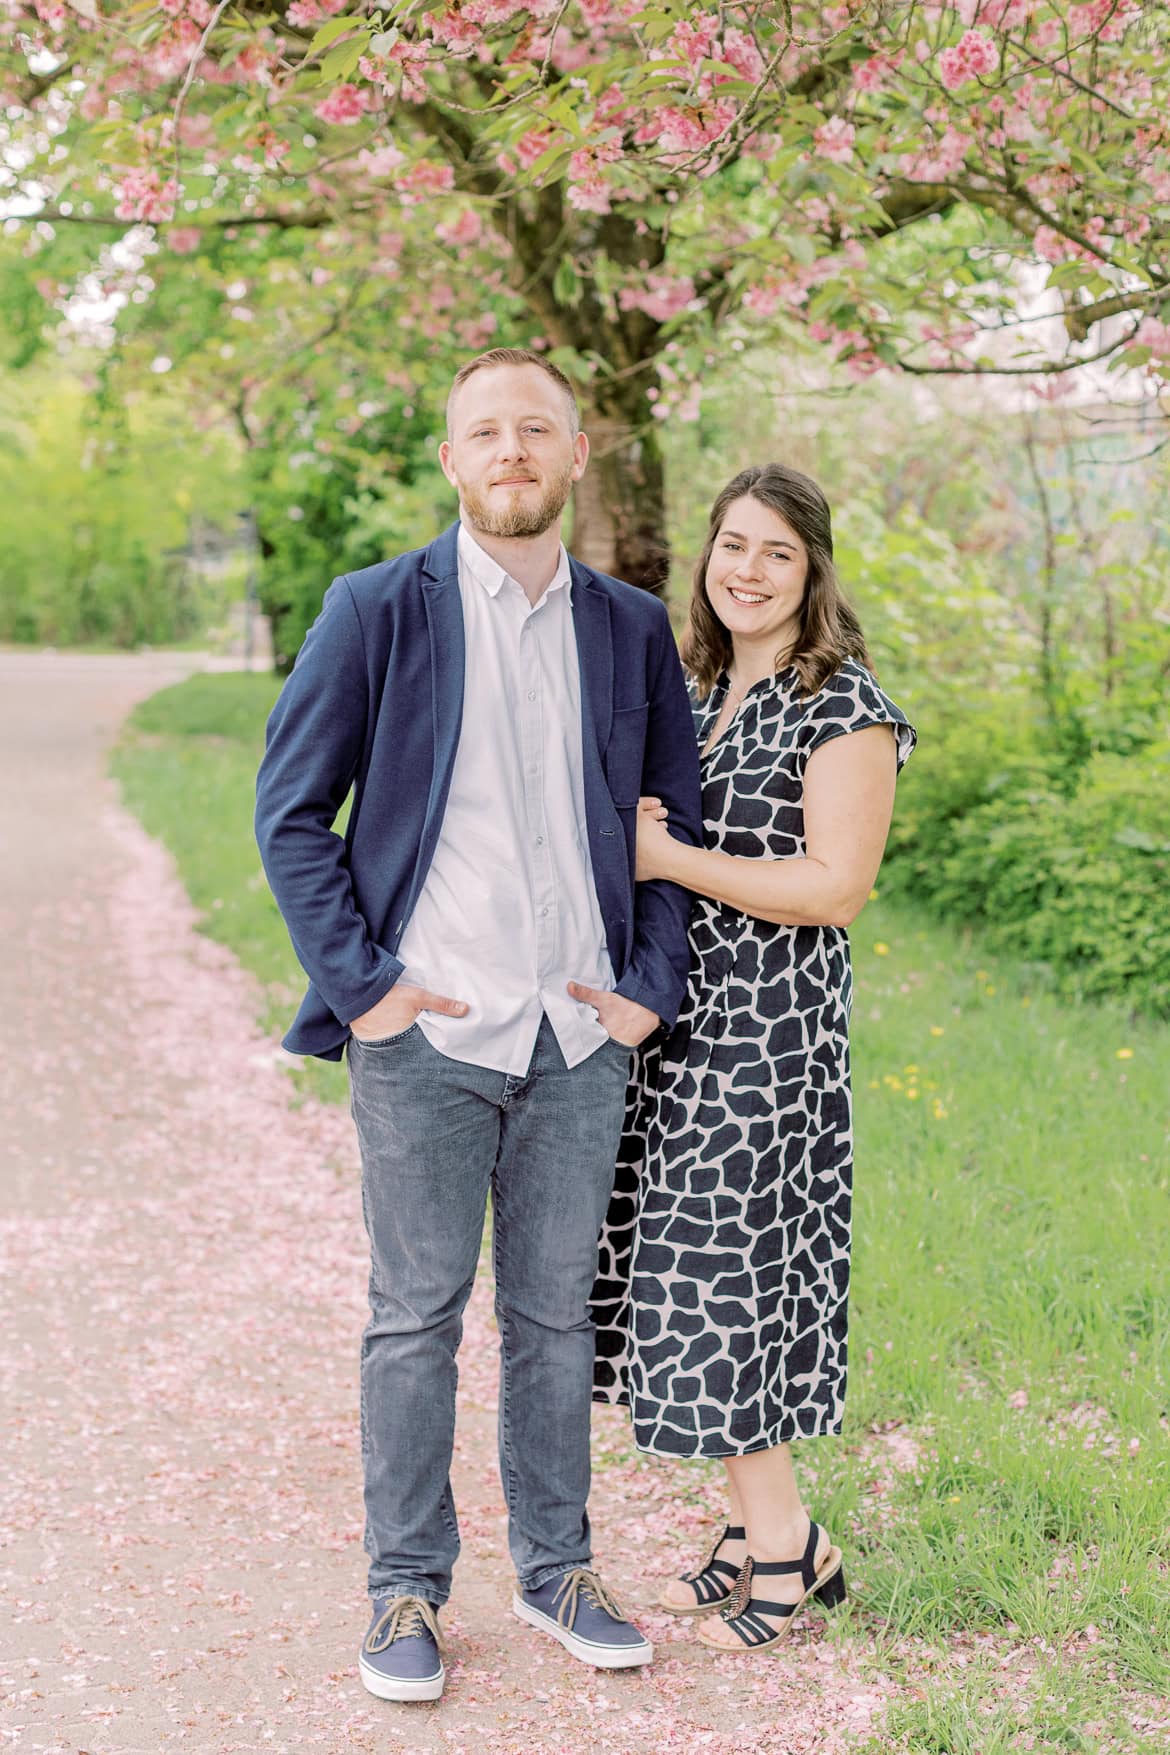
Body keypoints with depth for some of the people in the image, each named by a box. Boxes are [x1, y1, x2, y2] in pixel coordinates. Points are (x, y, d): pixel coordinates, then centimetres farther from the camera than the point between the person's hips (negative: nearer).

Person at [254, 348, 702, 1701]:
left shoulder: (631, 629, 8)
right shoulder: (377, 611, -1)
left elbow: (674, 820, 15)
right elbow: (290, 807, 0)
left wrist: (653, 984, 5)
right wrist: (357, 981, -7)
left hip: (579, 1035, 3)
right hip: (426, 1030, -3)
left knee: (555, 1313, 12)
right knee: (416, 1317, 4)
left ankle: (556, 1570, 26)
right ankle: (406, 1591, 18)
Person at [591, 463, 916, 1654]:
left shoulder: (845, 708, -10)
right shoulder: (693, 689, 14)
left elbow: (835, 888, -17)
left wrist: (665, 858, -16)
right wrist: (623, 829, 2)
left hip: (768, 1022, -8)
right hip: (676, 1015, 8)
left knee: (726, 1266, -5)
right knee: (693, 1270, 9)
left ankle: (781, 1540, 9)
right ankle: (765, 1528, 20)